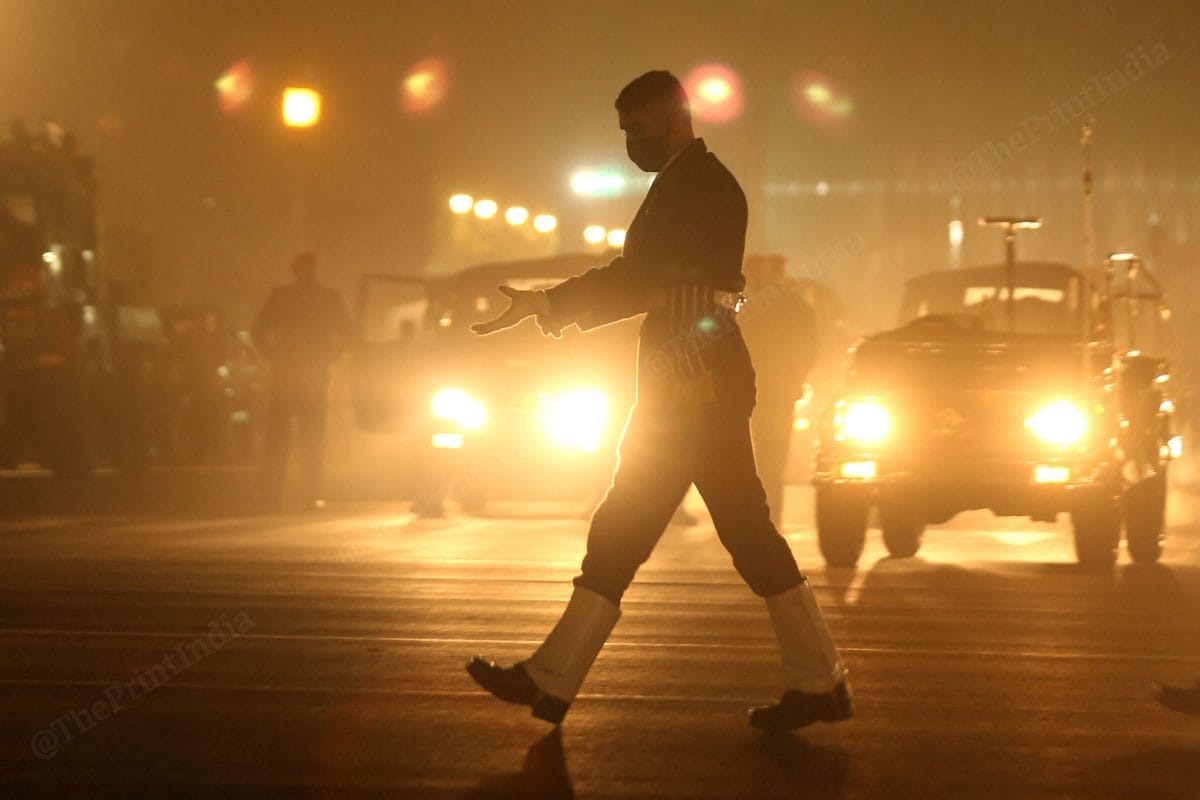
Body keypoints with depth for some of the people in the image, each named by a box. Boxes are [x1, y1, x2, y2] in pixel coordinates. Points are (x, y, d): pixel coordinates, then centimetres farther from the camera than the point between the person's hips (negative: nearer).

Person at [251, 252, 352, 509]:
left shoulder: (280, 296, -1)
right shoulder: (330, 298, 1)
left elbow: (257, 331, -4)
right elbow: (344, 334, 1)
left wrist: (274, 356, 4)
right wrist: (326, 359, 9)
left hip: (284, 375, 0)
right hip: (317, 376, 0)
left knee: (277, 436, 4)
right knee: (312, 438, 5)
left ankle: (271, 491, -2)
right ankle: (312, 495, 0)